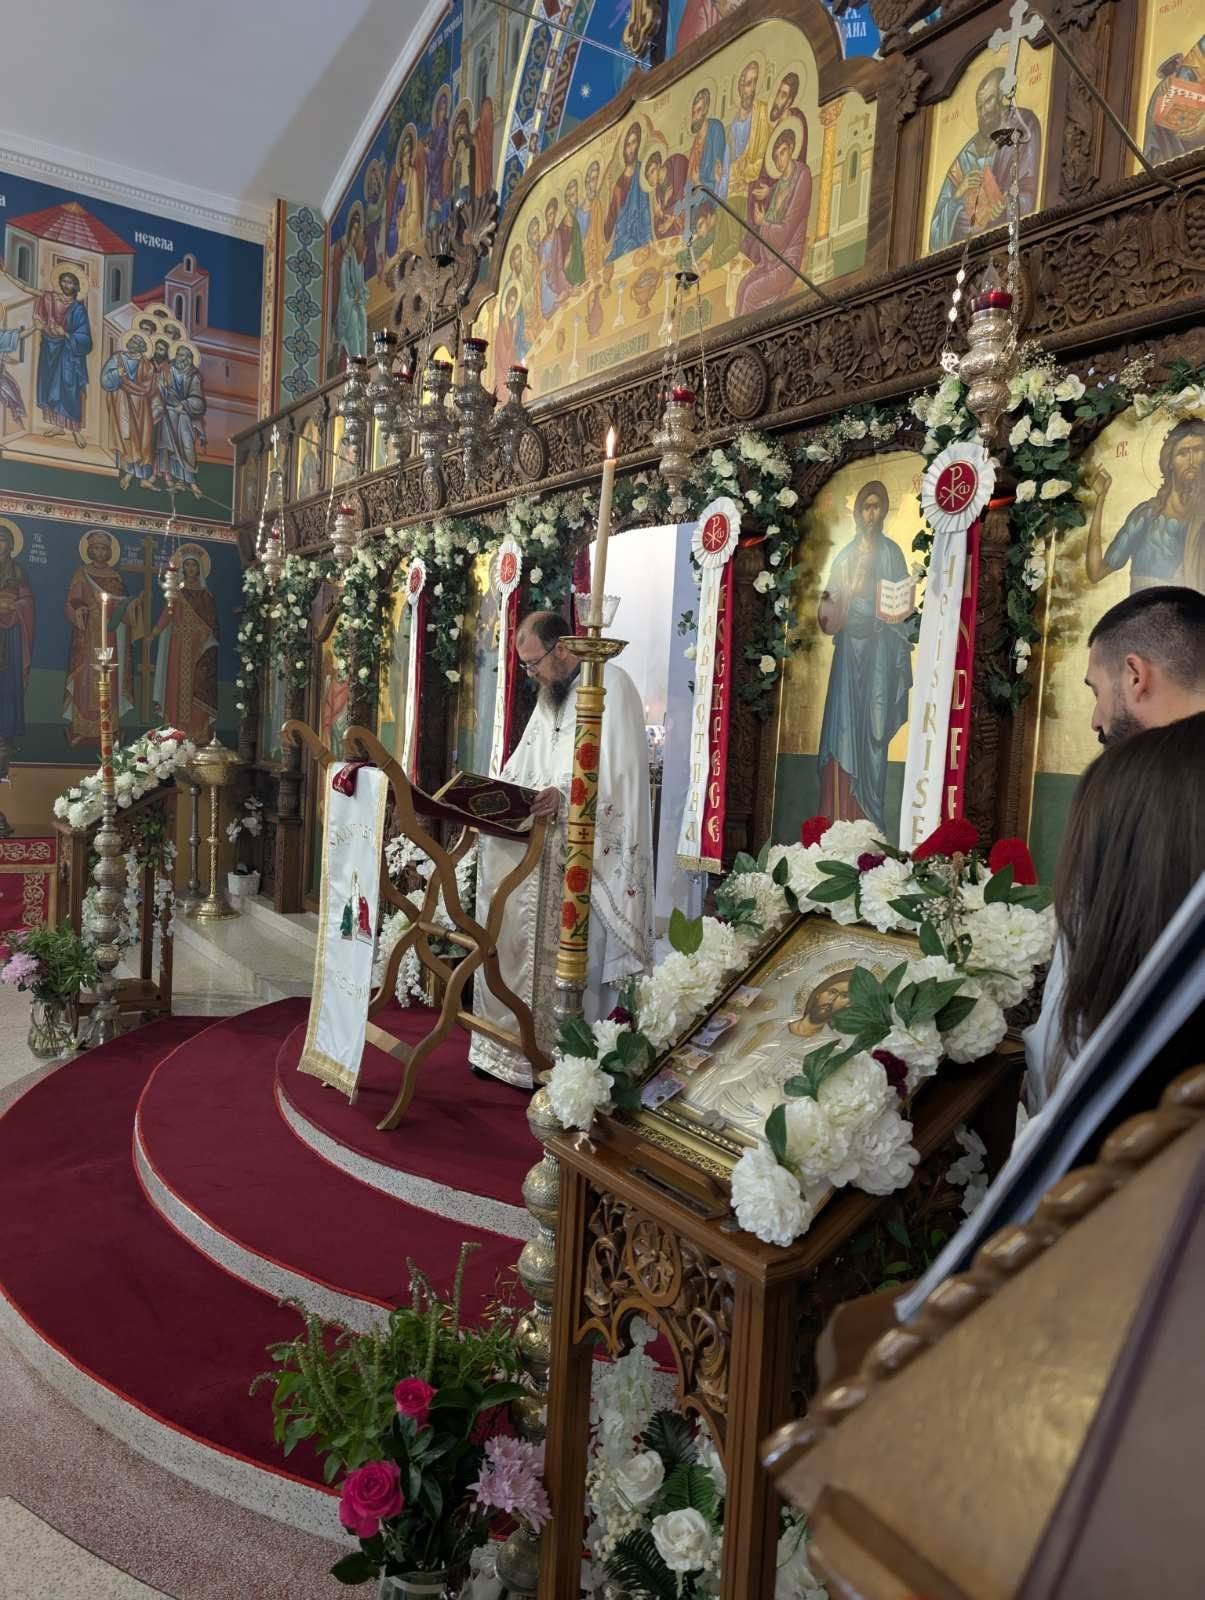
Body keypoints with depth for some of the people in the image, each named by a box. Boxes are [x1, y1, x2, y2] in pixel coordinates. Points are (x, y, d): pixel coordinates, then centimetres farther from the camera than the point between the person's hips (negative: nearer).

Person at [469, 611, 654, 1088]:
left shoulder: (610, 684, -8)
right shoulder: (550, 695, 19)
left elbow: (620, 770, -18)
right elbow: (525, 768, 21)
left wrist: (566, 793, -31)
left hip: (587, 854, -8)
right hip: (542, 849, 8)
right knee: (525, 949, 7)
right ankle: (517, 1049, 15)